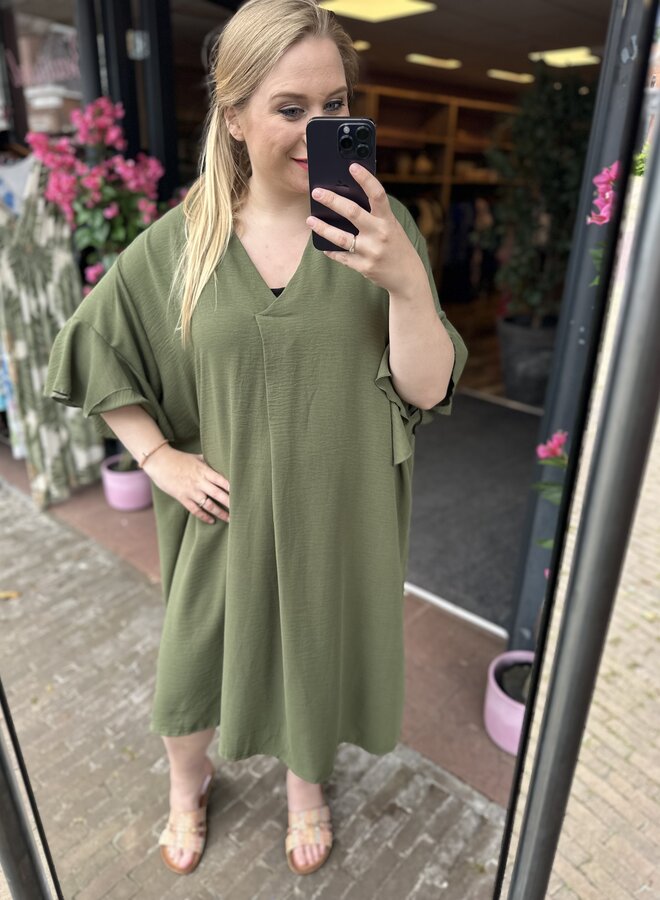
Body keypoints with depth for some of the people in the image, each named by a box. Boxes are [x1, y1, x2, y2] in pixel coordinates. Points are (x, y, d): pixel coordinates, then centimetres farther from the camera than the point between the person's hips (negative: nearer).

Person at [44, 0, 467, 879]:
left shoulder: (380, 226, -10)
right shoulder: (178, 241, -8)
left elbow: (426, 392, -15)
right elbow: (89, 345, 4)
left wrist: (407, 280, -32)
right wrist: (160, 457, -5)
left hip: (338, 511, 0)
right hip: (228, 509, 1)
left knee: (319, 648, 22)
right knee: (199, 650, 20)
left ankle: (306, 782, 57)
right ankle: (188, 780, 56)